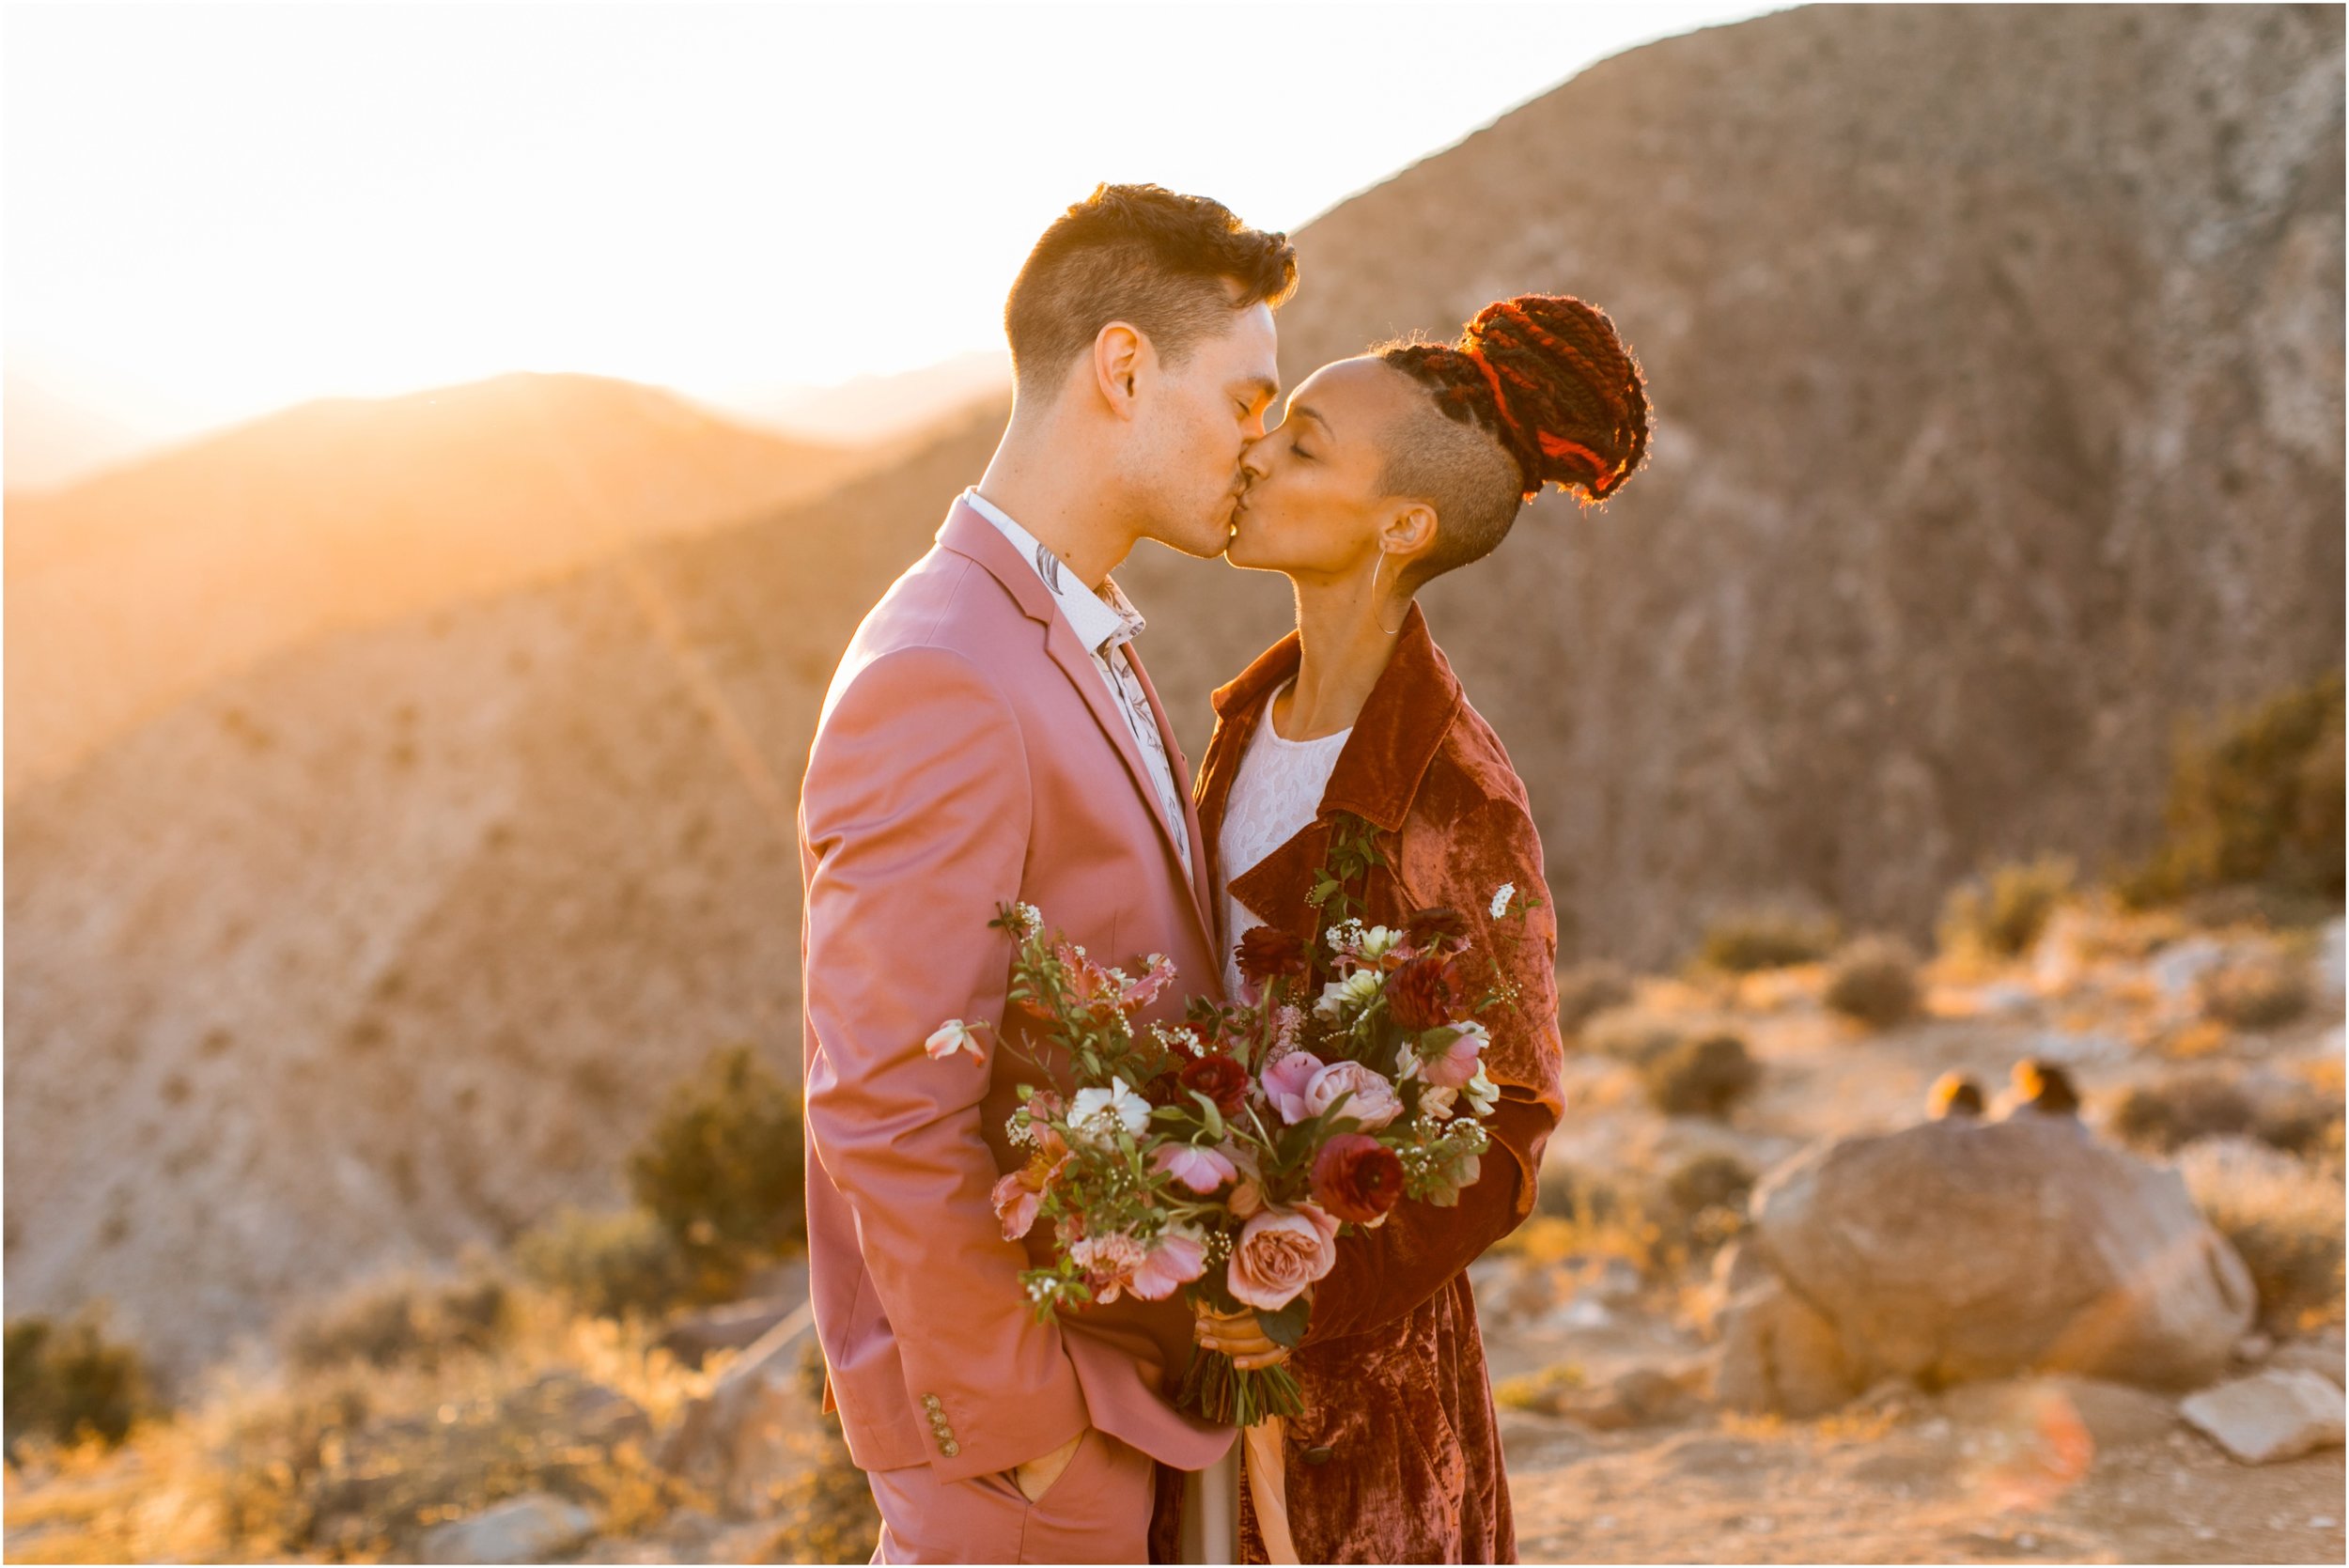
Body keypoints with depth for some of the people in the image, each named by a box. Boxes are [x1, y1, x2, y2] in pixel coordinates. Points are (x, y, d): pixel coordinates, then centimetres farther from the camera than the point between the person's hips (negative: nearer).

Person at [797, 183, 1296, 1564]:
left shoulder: (1081, 637, 11)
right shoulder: (938, 680, -21)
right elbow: (888, 1113, -25)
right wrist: (1014, 1423, -18)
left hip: (1118, 1351, 9)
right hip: (1018, 1427, -9)